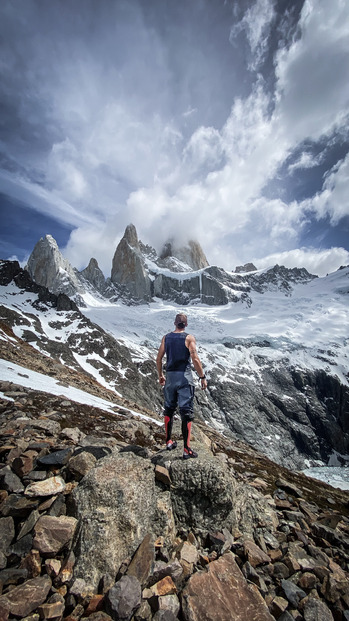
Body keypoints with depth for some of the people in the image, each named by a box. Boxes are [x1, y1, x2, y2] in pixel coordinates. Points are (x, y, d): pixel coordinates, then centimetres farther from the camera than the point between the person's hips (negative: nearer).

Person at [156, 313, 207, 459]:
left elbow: (158, 358, 6)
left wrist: (160, 375, 18)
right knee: (186, 412, 2)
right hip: (184, 376, -4)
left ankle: (169, 442, 30)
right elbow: (195, 359, -15)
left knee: (169, 409, 19)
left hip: (170, 376, 4)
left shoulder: (166, 337, 5)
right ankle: (186, 449, 6)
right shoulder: (189, 338, -7)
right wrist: (202, 377, -7)